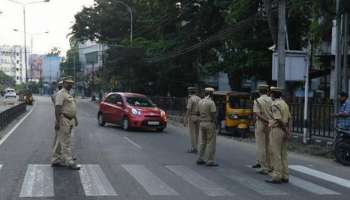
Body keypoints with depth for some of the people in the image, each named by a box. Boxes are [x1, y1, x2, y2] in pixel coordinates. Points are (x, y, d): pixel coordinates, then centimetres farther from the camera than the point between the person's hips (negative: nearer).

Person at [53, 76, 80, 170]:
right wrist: (57, 121, -26)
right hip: (64, 121, -10)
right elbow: (57, 108, -20)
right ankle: (69, 161, -3)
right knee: (66, 142, -6)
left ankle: (55, 160, 19)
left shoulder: (69, 95, 19)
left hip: (69, 121, 10)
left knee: (61, 141, 13)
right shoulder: (61, 94, -12)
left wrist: (75, 119, 23)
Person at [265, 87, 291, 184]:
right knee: (283, 155, 10)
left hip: (276, 131, -9)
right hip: (283, 131, 9)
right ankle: (284, 177, 12)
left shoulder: (274, 104, -14)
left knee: (275, 155, -5)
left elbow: (279, 119, -21)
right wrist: (288, 131, 6)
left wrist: (286, 129, -10)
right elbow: (289, 119, 12)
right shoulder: (284, 104, 15)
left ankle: (277, 177, -5)